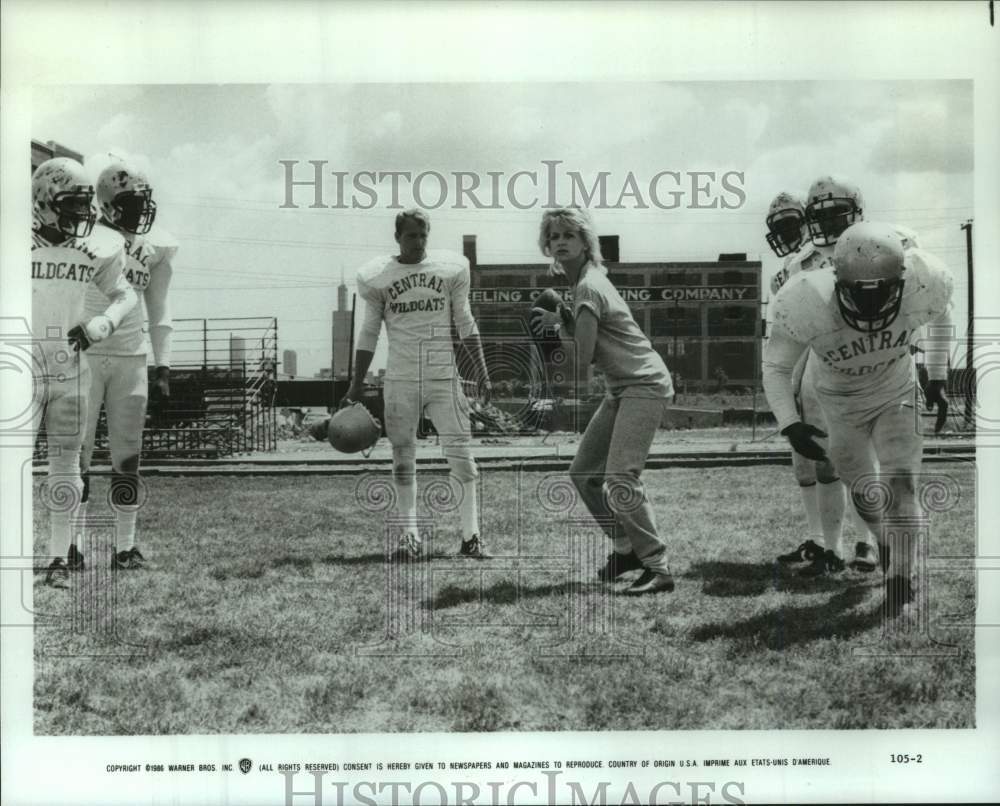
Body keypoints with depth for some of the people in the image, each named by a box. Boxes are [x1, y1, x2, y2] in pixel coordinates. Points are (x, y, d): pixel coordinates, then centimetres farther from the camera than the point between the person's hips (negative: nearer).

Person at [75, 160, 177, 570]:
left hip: (131, 359, 3)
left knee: (127, 456, 5)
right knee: (78, 452, 0)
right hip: (84, 356, -3)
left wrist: (163, 367, 8)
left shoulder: (155, 247, 5)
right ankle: (72, 545, 8)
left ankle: (125, 547, 11)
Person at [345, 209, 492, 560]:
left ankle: (471, 536, -1)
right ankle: (409, 535, 11)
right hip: (400, 380, 0)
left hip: (444, 376, 0)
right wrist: (356, 386, 6)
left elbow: (465, 324, 9)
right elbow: (369, 334, 8)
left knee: (461, 453, -6)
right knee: (403, 457, 3)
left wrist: (482, 372, 4)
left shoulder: (450, 268, 3)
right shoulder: (377, 277, 2)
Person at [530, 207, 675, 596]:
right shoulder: (585, 281, 12)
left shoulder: (587, 288, -18)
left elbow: (581, 364, -20)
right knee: (583, 472, 11)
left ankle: (659, 569, -15)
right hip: (622, 389, 10)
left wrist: (558, 322, -5)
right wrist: (558, 321, -3)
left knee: (619, 479, -19)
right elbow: (582, 336, 13)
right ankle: (626, 549, 21)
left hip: (645, 385, -10)